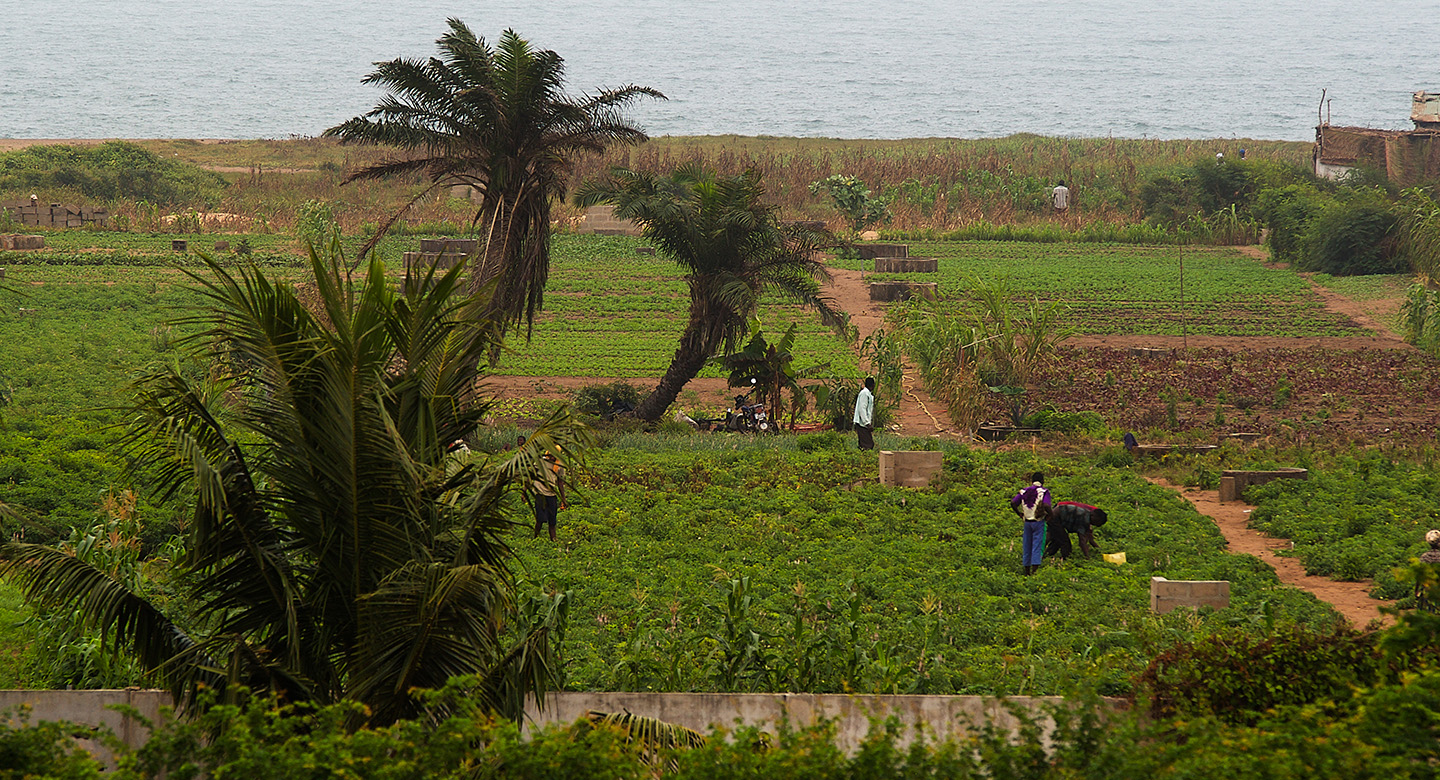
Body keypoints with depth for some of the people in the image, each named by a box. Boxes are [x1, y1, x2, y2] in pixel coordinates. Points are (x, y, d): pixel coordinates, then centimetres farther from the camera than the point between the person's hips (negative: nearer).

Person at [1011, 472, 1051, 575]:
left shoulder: (1025, 491, 7)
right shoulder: (1044, 492, -7)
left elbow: (1013, 503, -1)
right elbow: (1046, 506, -23)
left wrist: (1019, 514, 10)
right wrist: (1050, 515, -5)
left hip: (1027, 522, 4)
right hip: (1039, 522, -4)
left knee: (1027, 548, 12)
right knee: (1037, 547, -3)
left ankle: (1027, 573, 16)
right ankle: (1034, 571, -10)